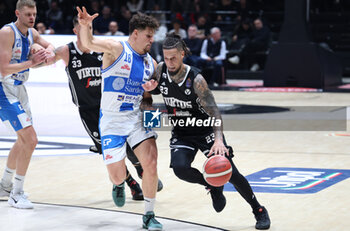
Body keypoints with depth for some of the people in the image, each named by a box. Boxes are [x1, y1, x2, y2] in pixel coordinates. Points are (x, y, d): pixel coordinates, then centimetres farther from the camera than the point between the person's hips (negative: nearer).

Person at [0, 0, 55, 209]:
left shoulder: (31, 33, 5)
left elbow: (48, 45, 20)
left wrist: (50, 52, -3)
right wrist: (31, 63, -26)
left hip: (19, 89, 10)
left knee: (24, 140, 21)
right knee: (30, 140, -17)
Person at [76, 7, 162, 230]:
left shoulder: (151, 64, 9)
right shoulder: (116, 49, -8)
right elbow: (89, 42, -25)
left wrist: (154, 106, -3)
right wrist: (85, 26, -46)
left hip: (137, 117, 4)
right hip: (111, 120, -4)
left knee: (150, 163, -16)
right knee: (117, 177, -4)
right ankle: (120, 185, 37)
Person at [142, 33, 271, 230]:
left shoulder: (196, 79, -24)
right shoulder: (160, 70, -11)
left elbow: (213, 111, -27)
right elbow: (154, 88, 12)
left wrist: (218, 139, -42)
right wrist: (148, 88, -15)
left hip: (205, 130, -3)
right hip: (181, 133, 3)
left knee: (229, 172, -9)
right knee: (180, 168, -25)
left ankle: (259, 211, 12)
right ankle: (213, 187, 6)